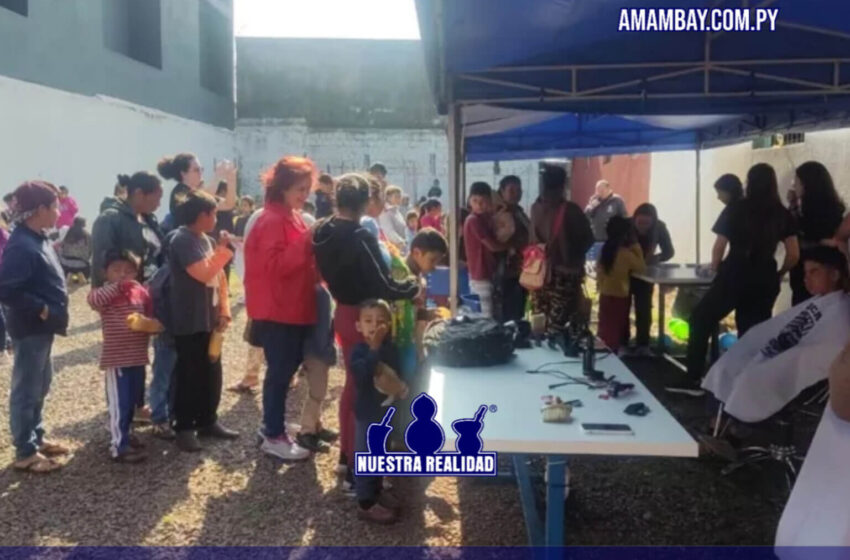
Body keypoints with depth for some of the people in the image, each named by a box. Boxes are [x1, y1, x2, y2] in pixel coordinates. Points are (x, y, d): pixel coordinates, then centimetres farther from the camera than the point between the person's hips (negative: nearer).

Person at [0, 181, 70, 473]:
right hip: (30, 328, -10)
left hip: (42, 327, 10)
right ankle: (25, 452, 13)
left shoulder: (38, 239, 8)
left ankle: (36, 438, 33)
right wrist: (41, 310, -20)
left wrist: (52, 311, 5)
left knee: (39, 387, 20)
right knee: (26, 390, 2)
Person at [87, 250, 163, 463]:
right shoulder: (106, 293, -9)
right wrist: (117, 285, -28)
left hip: (138, 356, 6)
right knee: (118, 403, -3)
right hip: (116, 358, -6)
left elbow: (151, 318, 13)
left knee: (132, 400, 19)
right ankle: (119, 447, 4)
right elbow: (93, 299, -32)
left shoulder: (141, 292, 6)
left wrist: (150, 325, -9)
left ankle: (123, 434, 36)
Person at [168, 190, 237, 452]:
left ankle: (207, 421, 26)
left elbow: (219, 276, 15)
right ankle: (184, 428, 10)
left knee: (212, 372, 14)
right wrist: (223, 249, -13)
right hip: (189, 322, -8)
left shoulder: (206, 240, 12)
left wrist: (224, 310, 6)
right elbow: (204, 274, -24)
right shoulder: (182, 240, -15)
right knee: (188, 375, 0)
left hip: (209, 320, 8)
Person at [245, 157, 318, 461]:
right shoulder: (272, 220, -16)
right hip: (277, 310, -10)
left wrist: (312, 248, 6)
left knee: (286, 368, 15)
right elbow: (275, 265, -25)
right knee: (280, 372, -2)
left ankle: (273, 426, 27)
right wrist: (306, 243, -28)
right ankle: (273, 437, 8)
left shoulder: (292, 217, 14)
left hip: (293, 308, 10)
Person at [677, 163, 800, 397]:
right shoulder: (783, 214, 6)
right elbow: (794, 255, 3)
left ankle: (693, 380, 4)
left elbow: (719, 248, -1)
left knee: (700, 321, 9)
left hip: (733, 276, -3)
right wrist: (778, 274, 19)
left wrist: (715, 269, 16)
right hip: (765, 280, 3)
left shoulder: (735, 209, -1)